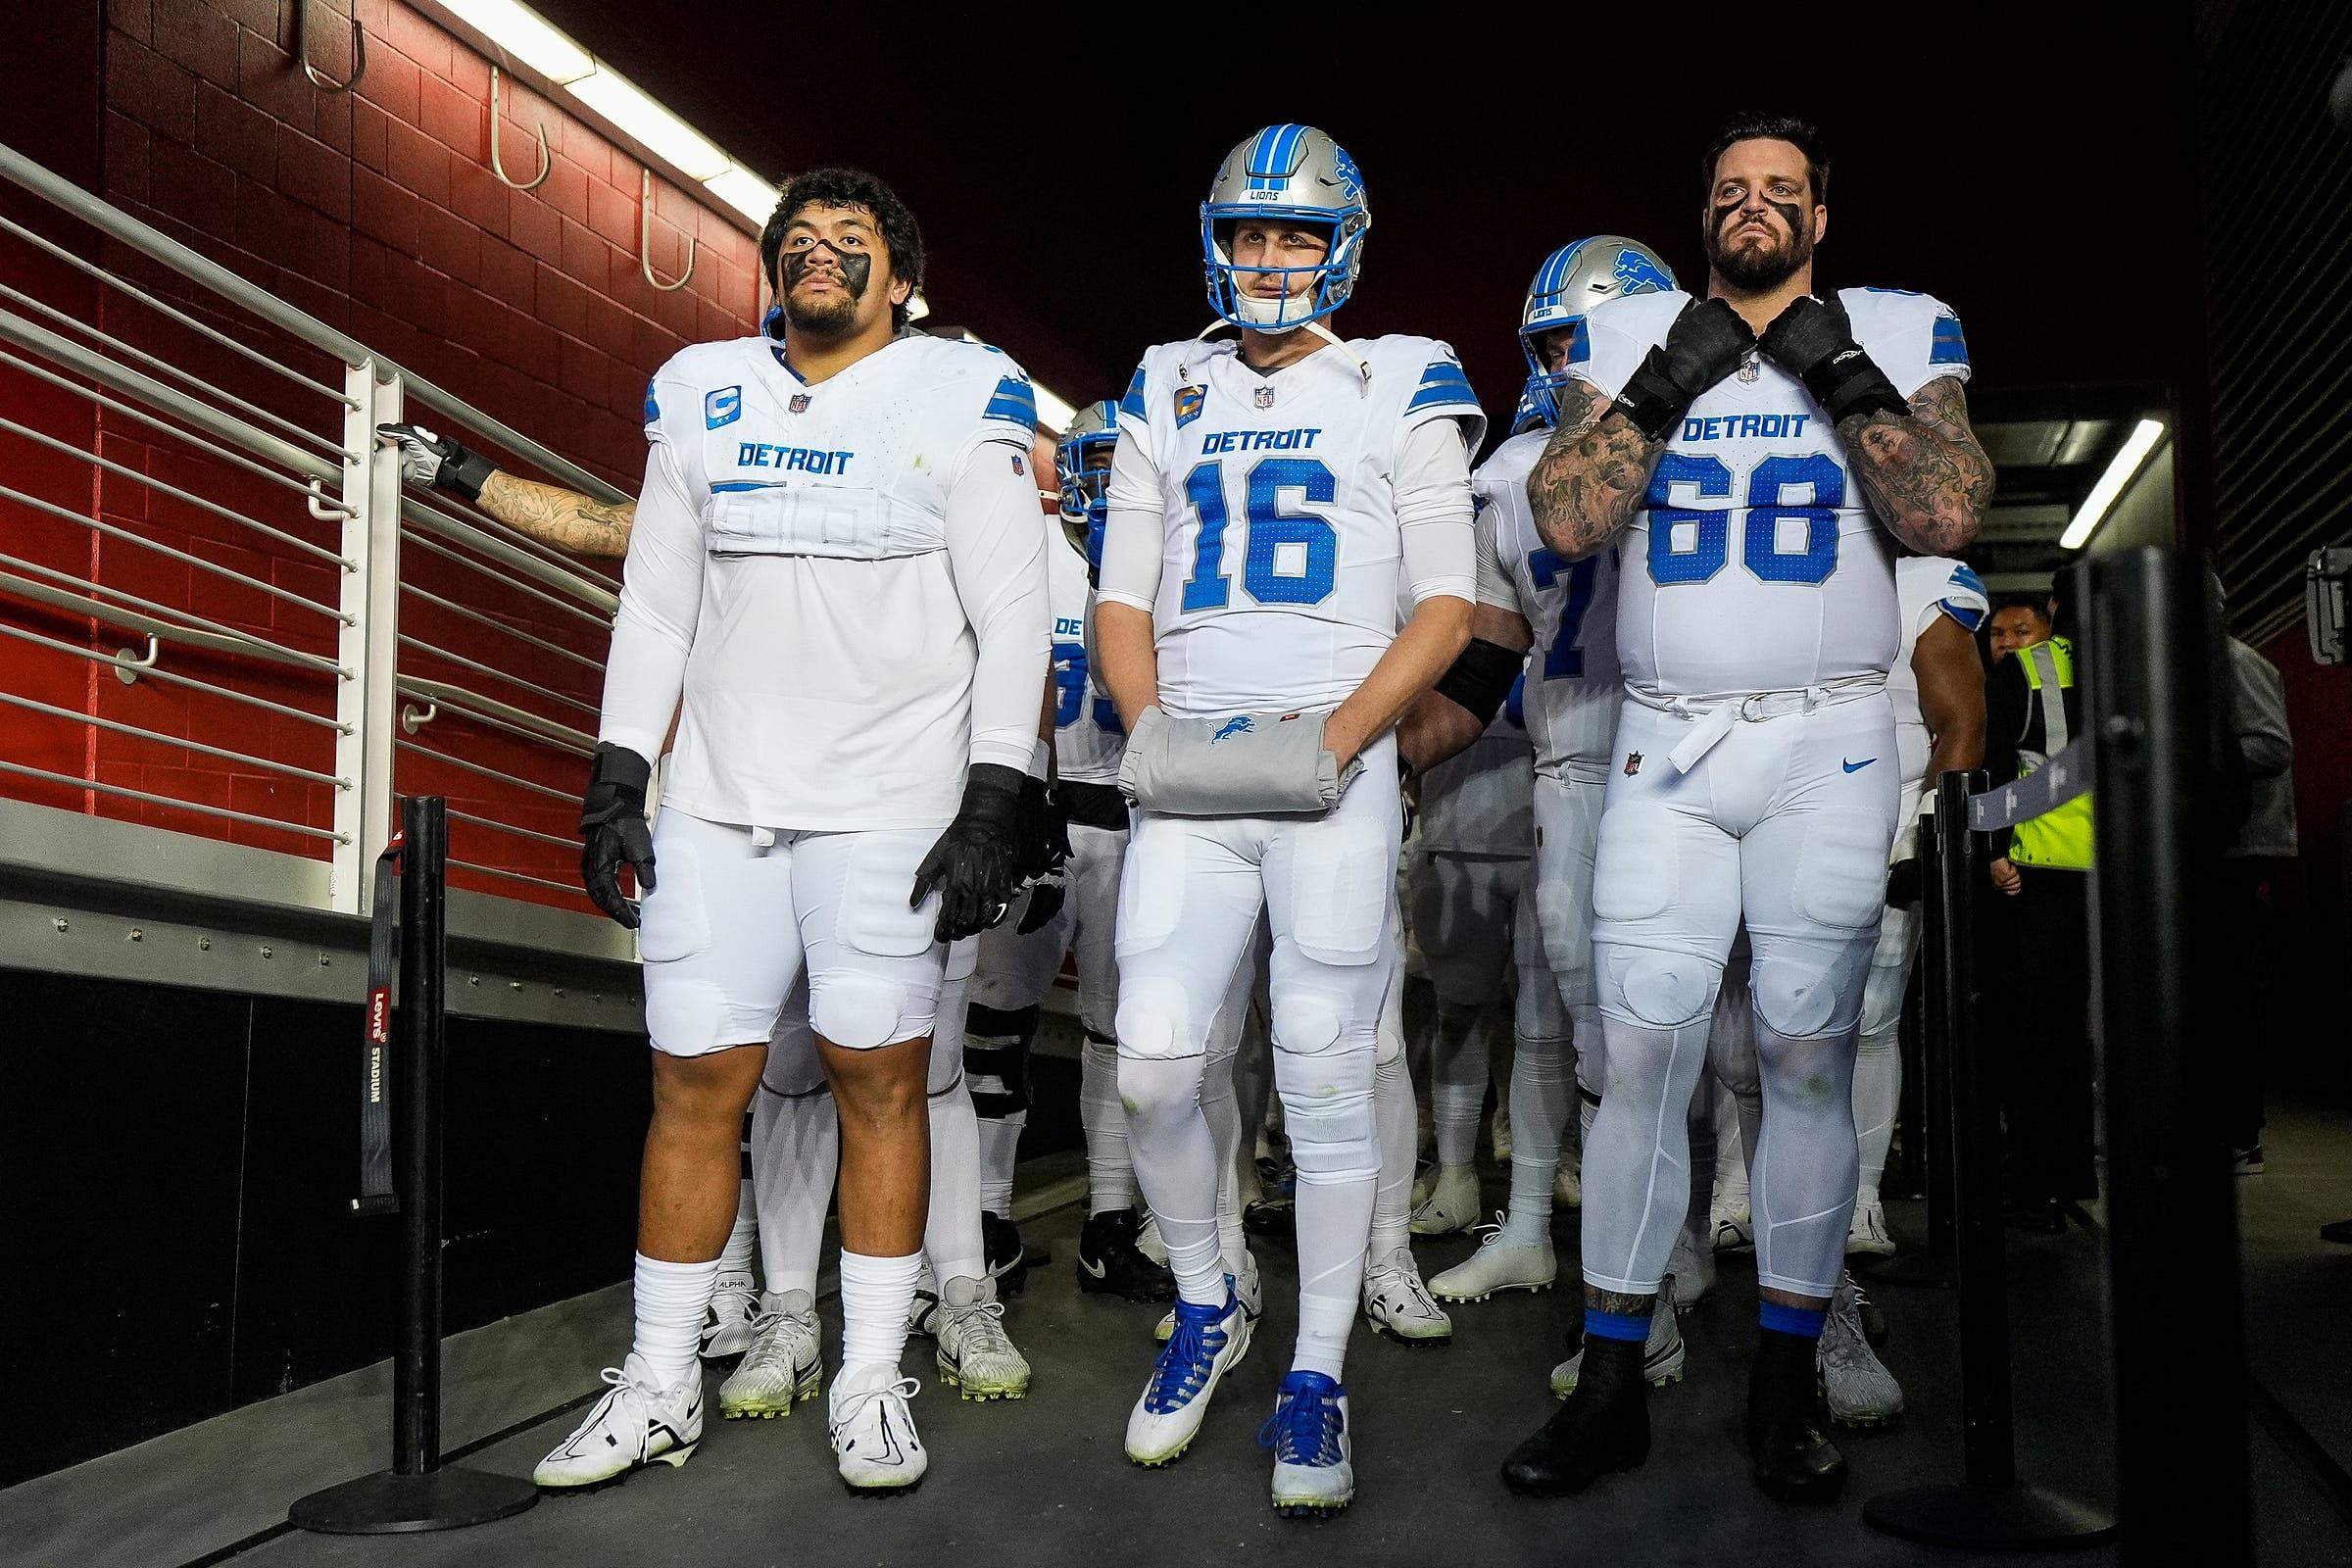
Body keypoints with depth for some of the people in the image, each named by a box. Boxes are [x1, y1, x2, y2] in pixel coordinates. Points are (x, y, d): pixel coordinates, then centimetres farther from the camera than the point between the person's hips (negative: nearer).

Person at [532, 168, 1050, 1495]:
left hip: (894, 806, -3)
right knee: (698, 1084, 5)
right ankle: (660, 1388, 17)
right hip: (717, 800, 4)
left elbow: (1011, 615, -4)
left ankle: (873, 1385, 14)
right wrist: (618, 776, 8)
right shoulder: (702, 392, 12)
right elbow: (656, 598, 15)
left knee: (879, 1083, 1)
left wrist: (993, 803, -11)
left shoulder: (965, 396, 0)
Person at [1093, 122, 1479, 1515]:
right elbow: (1122, 598, 15)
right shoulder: (1167, 395, 16)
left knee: (1326, 1076, -2)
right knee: (1154, 1063, -4)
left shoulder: (1401, 387, 6)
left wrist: (1335, 737, -13)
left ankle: (1317, 1377, 12)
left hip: (1334, 772, -3)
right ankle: (1208, 1310, 21)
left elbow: (1449, 604, 0)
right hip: (1189, 779, 3)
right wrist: (1149, 729, -4)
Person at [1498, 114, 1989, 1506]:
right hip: (1666, 742, 1)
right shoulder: (1635, 338, 10)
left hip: (1830, 739, 0)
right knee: (1642, 1054, -4)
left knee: (1808, 1055, 0)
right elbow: (1565, 522, -3)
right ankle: (1613, 1386, 5)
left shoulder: (1895, 337, 7)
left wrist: (1845, 377, -8)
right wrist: (1666, 384, -8)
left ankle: (1789, 1379, 13)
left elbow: (1950, 519, -7)